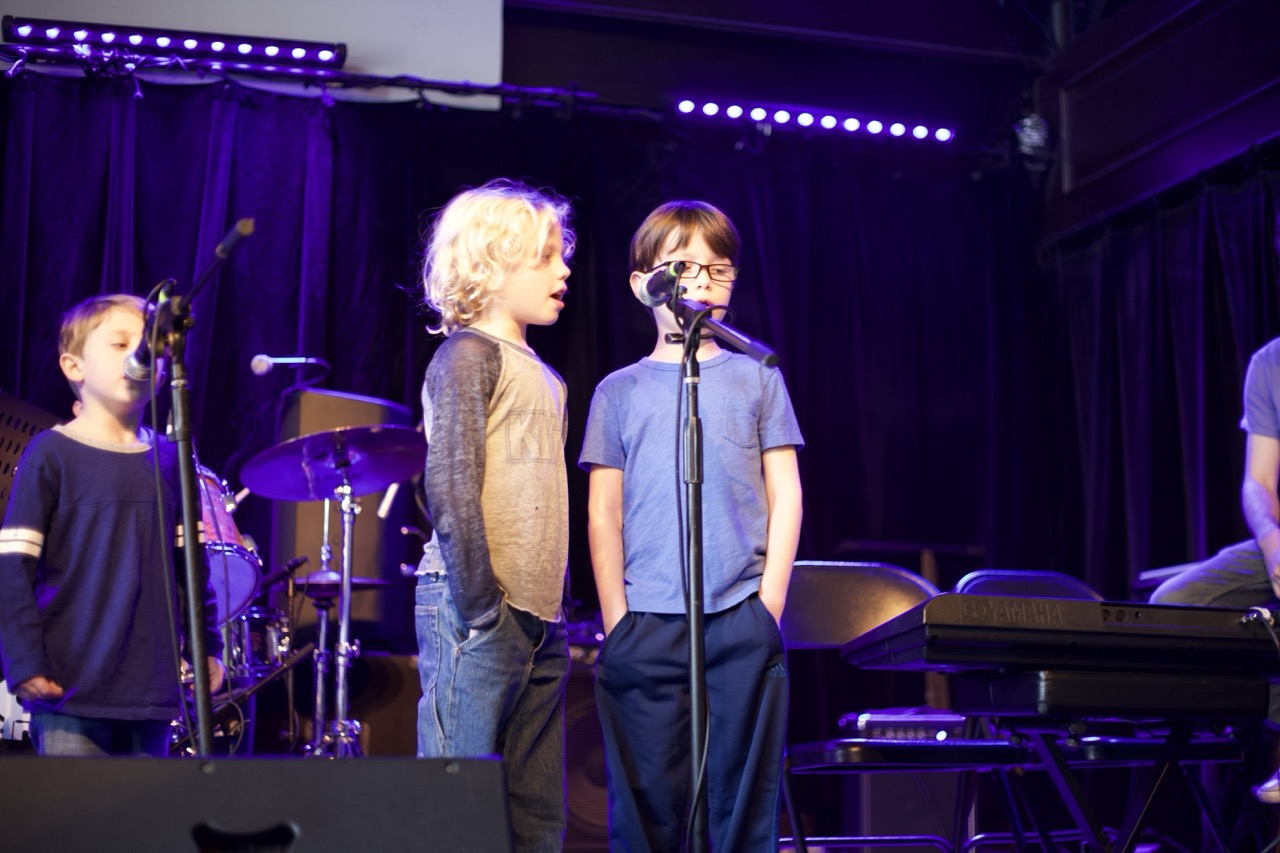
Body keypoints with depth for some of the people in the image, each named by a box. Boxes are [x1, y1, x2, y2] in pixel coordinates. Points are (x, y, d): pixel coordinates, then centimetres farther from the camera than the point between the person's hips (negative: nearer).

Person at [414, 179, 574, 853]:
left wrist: (554, 607, 15)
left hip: (539, 619, 8)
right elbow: (450, 487, -15)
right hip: (480, 612, -8)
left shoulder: (544, 378, 20)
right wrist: (479, 608, -17)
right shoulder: (468, 355, -6)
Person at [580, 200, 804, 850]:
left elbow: (785, 495, 9)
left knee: (743, 797, 1)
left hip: (743, 622, 0)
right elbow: (604, 512, 8)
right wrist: (615, 619, -1)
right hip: (646, 625, 0)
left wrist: (770, 601, -2)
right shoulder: (620, 392, 11)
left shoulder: (756, 379, 11)